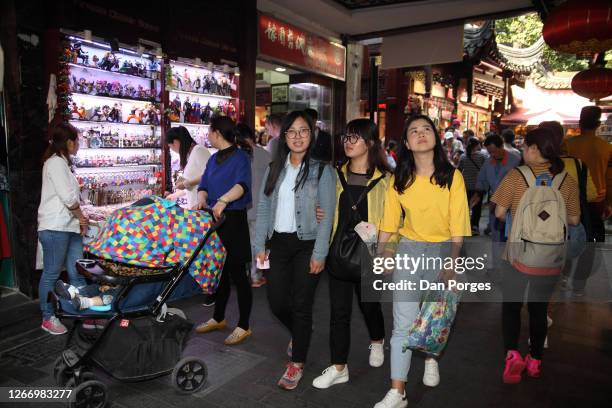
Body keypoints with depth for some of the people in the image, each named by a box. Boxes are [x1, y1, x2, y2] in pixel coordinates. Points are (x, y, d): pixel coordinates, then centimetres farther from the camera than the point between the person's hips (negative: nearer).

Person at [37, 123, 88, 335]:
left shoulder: (62, 163, 19)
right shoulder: (56, 162, -11)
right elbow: (68, 197, -17)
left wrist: (80, 217, 7)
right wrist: (81, 217, -3)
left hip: (70, 227, 9)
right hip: (55, 228, -9)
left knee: (77, 272, 10)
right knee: (51, 274, 2)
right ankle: (48, 318, 14)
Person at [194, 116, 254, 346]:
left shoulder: (240, 156, -9)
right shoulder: (213, 159, 14)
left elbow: (242, 184, -26)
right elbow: (204, 185, 7)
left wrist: (223, 200, -42)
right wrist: (202, 200, -15)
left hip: (233, 219, -7)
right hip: (214, 220, 7)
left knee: (237, 274, -1)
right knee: (219, 271, 17)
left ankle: (244, 326, 12)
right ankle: (218, 319, 32)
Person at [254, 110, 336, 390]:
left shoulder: (321, 170, -5)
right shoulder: (274, 169, 8)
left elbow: (327, 215, -9)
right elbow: (263, 208, 9)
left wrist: (319, 255, -14)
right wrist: (260, 246, 4)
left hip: (306, 245, -4)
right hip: (279, 243, 4)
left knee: (301, 305, 3)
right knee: (276, 302, 9)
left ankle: (297, 364, 22)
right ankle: (299, 333, 42)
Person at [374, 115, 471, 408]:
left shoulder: (452, 176, -9)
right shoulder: (399, 180, -3)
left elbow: (458, 226, -9)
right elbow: (388, 222, 1)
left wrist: (452, 263, -15)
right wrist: (381, 254, -4)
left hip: (443, 250, 0)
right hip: (409, 249, 1)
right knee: (403, 323, -3)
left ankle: (431, 359, 50)